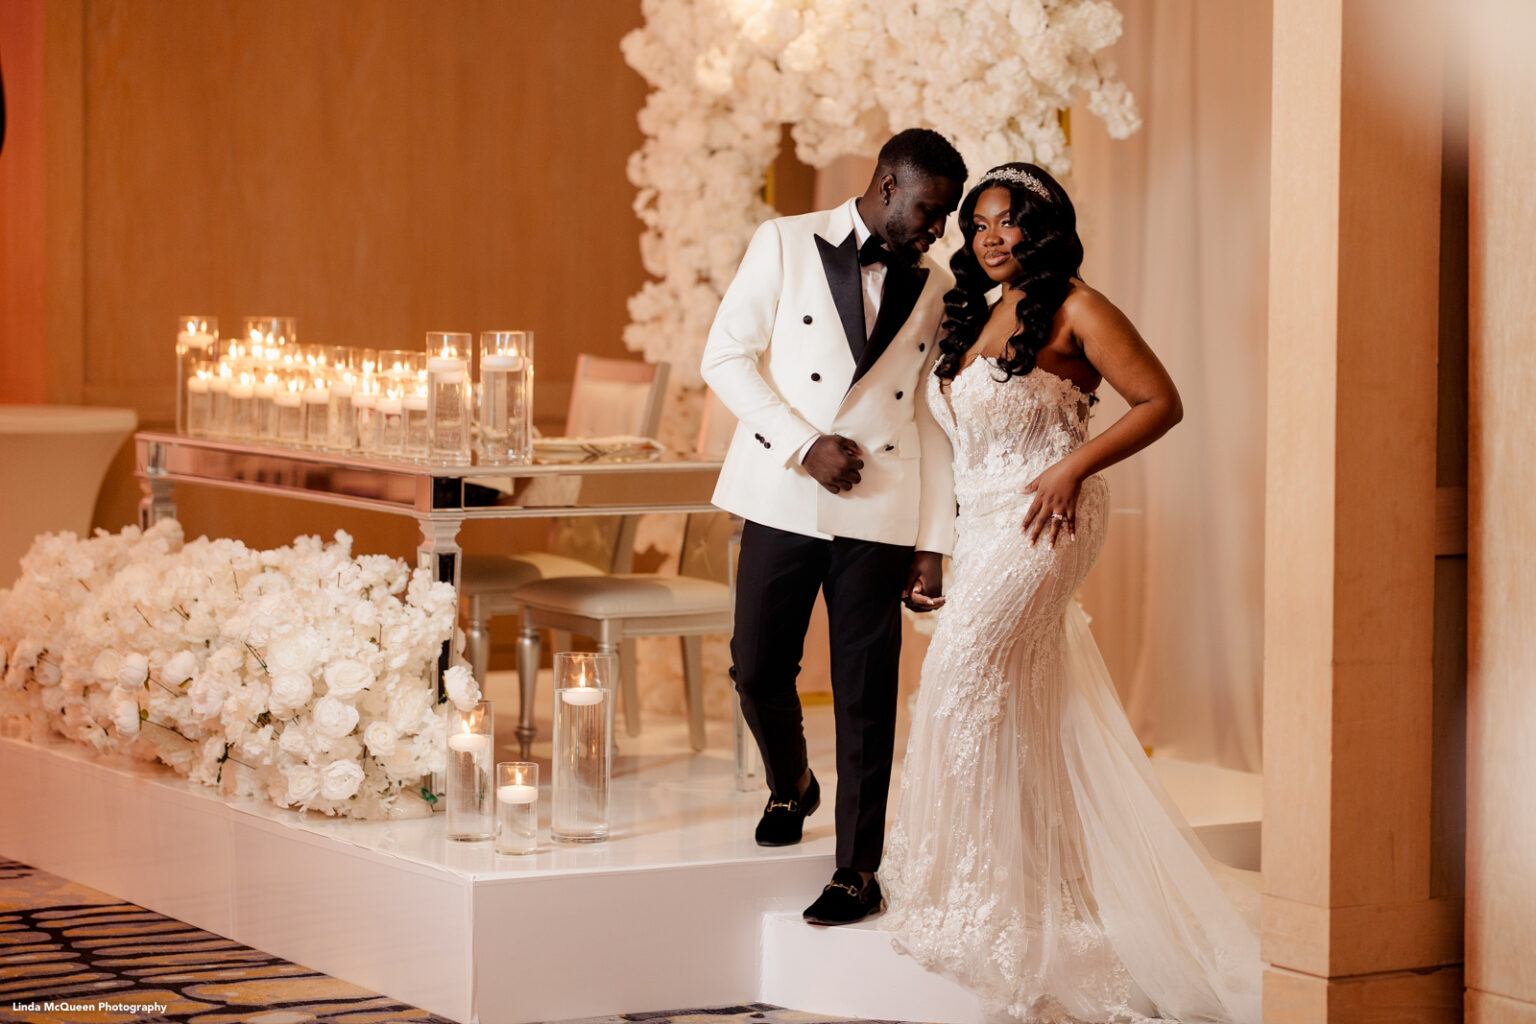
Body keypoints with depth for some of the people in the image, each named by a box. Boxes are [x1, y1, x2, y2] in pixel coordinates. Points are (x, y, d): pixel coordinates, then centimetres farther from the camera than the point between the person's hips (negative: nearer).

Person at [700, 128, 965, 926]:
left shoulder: (934, 289, 10)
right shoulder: (785, 245, 2)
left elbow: (932, 417, 11)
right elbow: (726, 357, -2)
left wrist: (933, 543, 6)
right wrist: (804, 446, -12)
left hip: (879, 515, 1)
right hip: (782, 499, -1)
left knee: (866, 697, 0)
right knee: (758, 668, 4)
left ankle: (857, 873, 9)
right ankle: (790, 786, 35)